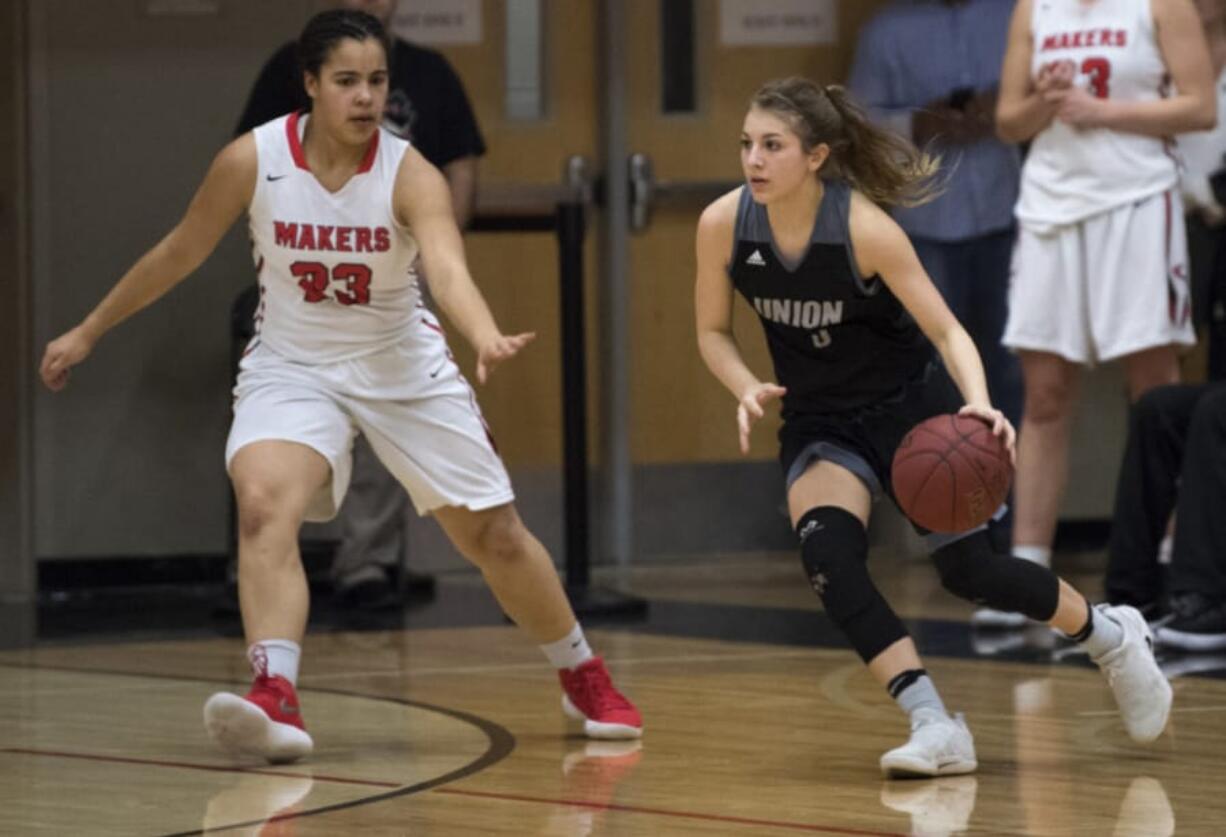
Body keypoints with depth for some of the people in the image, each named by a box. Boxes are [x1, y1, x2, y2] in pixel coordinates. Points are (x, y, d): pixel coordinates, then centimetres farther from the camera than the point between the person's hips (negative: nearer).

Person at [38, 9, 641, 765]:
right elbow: (181, 252, 0)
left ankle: (586, 682, 31)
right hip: (292, 368, 0)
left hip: (403, 368, 0)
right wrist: (90, 332, 8)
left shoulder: (411, 176, -21)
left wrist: (485, 337, -61)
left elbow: (450, 271, -40)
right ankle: (276, 700, -39)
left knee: (496, 535, 7)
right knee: (264, 506, -29)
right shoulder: (252, 161, -16)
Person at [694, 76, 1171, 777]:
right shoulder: (723, 225, -17)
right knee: (827, 552, -25)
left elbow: (947, 330, -23)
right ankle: (935, 726, -21)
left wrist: (979, 406, -41)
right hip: (822, 422, 3)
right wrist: (748, 389, -22)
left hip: (912, 403, -3)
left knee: (970, 572, -1)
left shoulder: (865, 228, -26)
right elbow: (714, 331, -2)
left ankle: (1112, 635, 30)